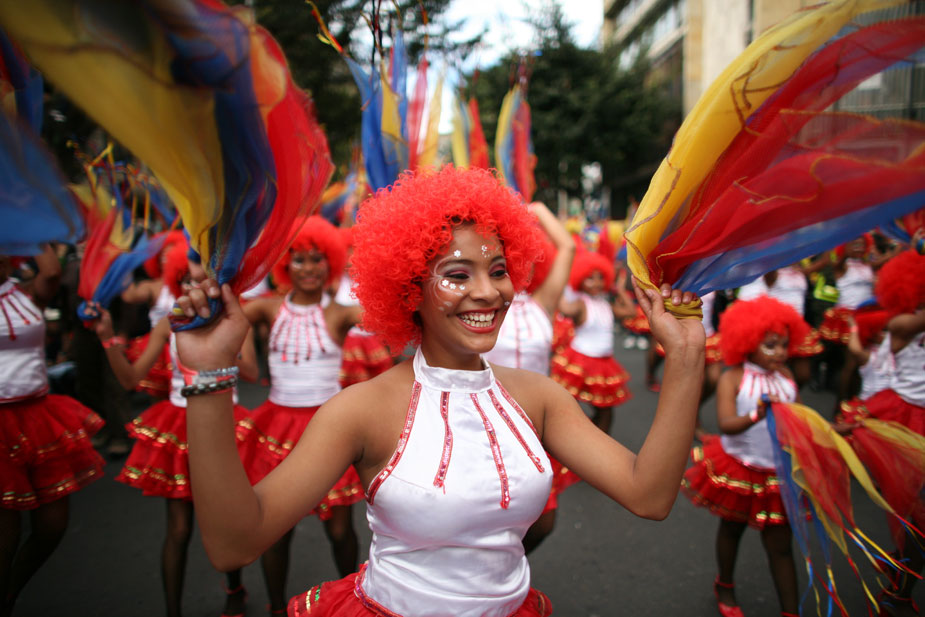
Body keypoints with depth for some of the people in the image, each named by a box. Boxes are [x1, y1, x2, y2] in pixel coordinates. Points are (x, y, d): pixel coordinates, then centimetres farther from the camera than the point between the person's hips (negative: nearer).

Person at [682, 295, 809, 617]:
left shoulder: (786, 375, -3)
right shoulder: (733, 377, -18)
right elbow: (725, 424, -32)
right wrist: (757, 415, -49)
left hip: (778, 473, 2)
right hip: (738, 468, -2)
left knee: (780, 544, 7)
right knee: (732, 528, 21)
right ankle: (724, 587, 47)